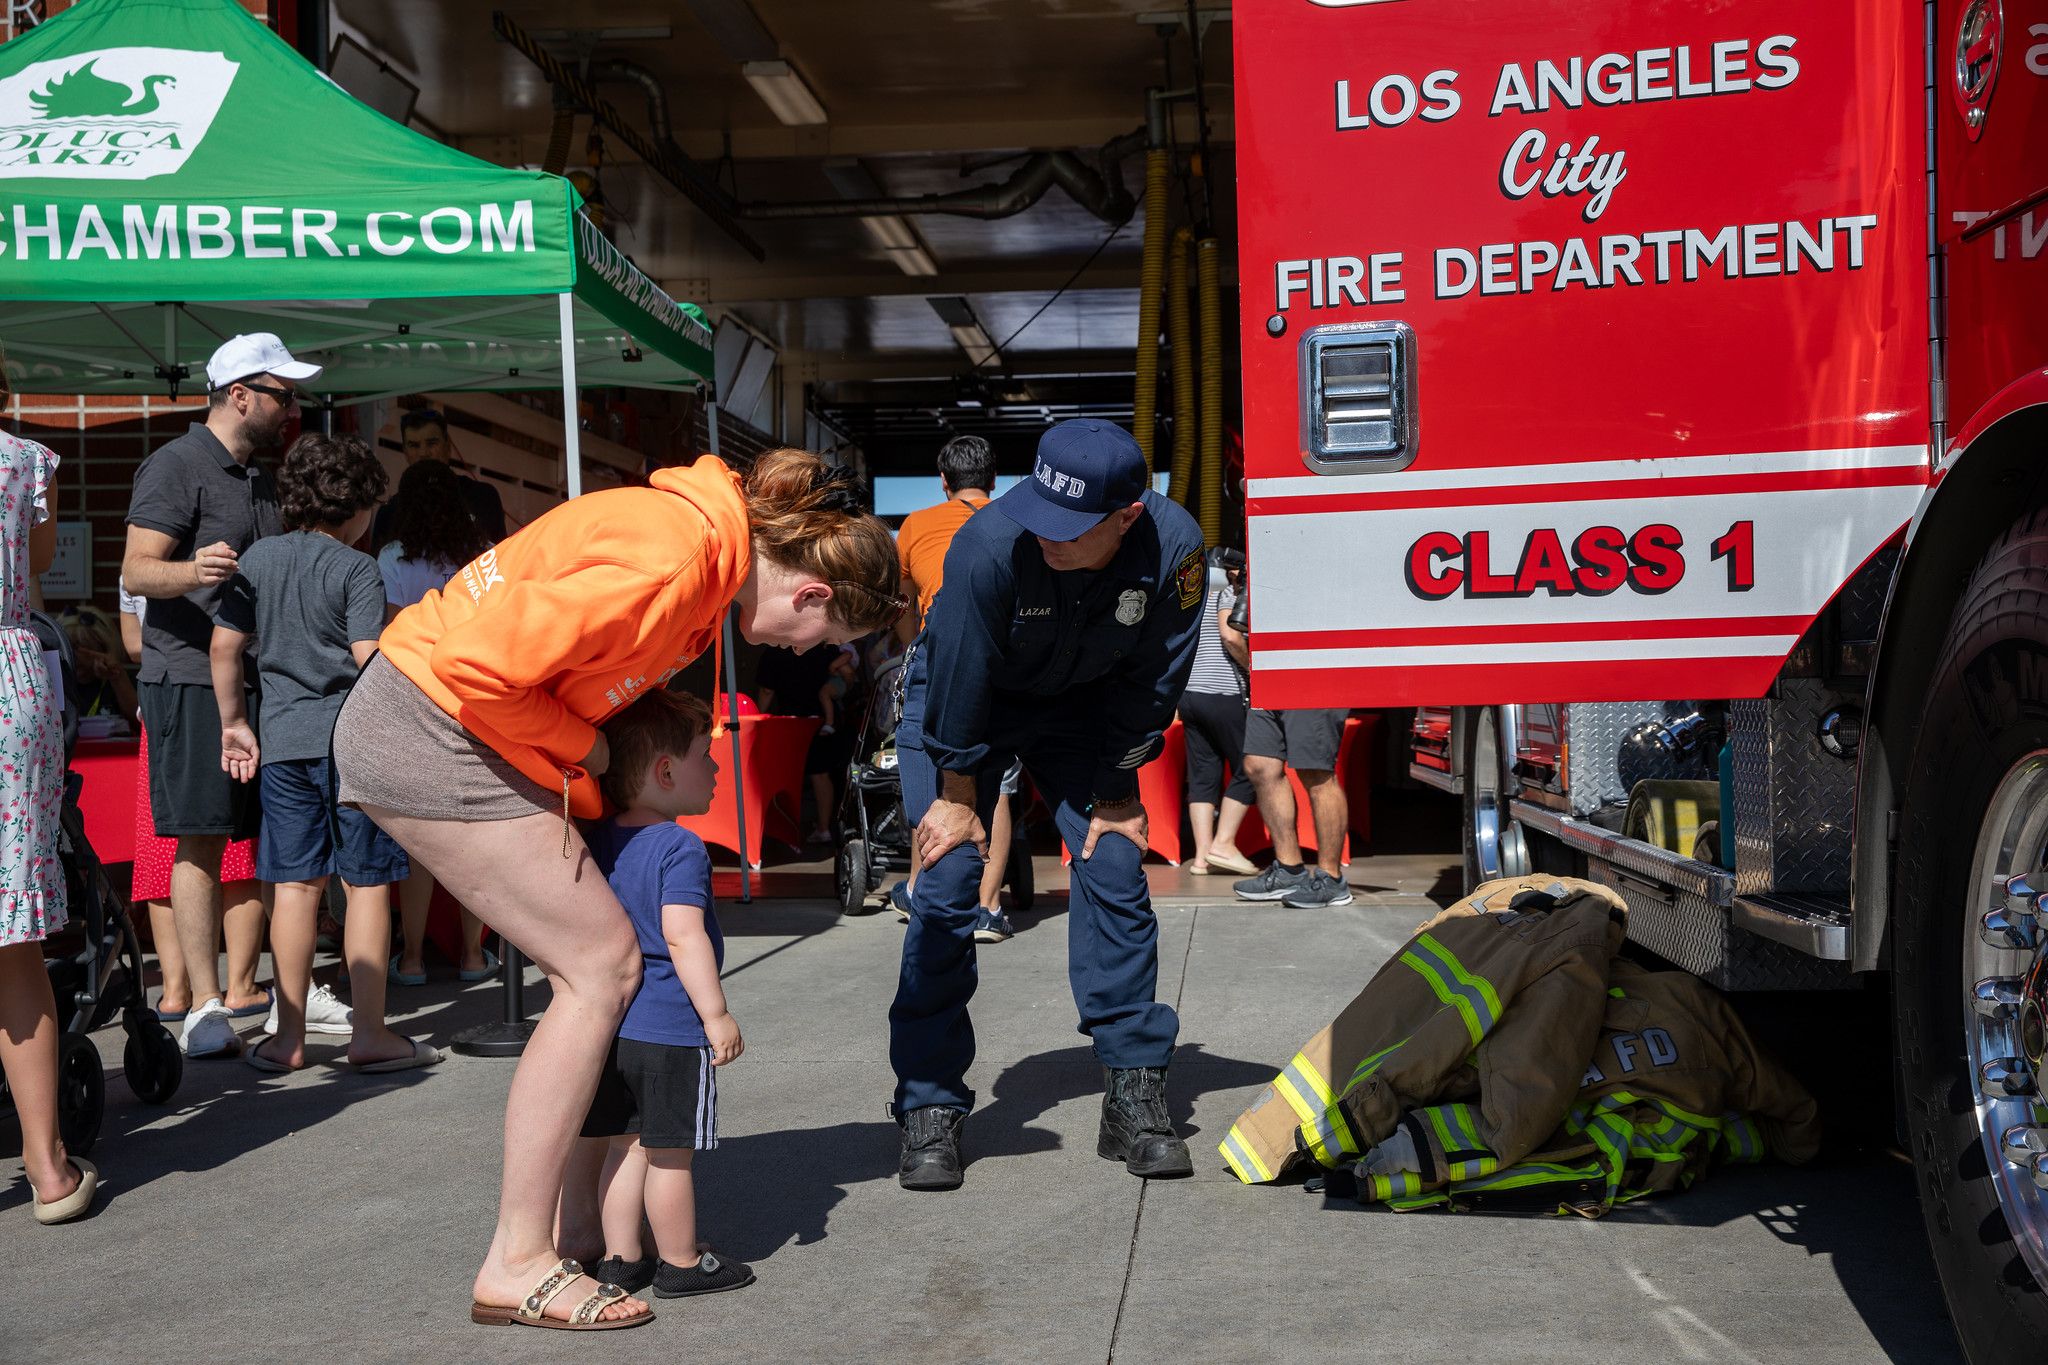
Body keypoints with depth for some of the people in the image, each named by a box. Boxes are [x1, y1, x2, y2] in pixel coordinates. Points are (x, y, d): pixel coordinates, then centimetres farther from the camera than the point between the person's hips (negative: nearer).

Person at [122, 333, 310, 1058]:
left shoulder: (258, 478, 22)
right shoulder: (176, 467, -5)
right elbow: (137, 569, -15)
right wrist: (193, 570, -33)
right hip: (190, 677, -8)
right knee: (202, 841, -10)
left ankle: (241, 992, 15)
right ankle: (204, 1008, -7)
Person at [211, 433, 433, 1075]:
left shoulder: (258, 558, 9)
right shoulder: (357, 569, -7)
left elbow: (224, 645, 10)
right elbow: (369, 660, -15)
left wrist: (234, 722, 19)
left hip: (283, 741, 5)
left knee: (295, 885, 8)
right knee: (367, 883, 2)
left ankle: (289, 1037, 12)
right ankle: (369, 1033, 4)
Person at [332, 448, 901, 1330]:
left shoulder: (709, 538, 7)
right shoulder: (663, 563, -25)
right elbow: (482, 670, -25)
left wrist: (592, 810, 8)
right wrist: (581, 745, -9)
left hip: (453, 729, 10)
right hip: (430, 733, -10)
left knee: (594, 963, 10)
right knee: (603, 964, -8)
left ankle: (564, 1221, 15)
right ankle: (516, 1265, -2)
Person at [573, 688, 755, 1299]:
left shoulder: (597, 843, 9)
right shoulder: (681, 848, -16)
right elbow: (682, 935, -23)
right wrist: (716, 1013, -19)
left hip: (611, 1020, 8)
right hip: (671, 1027, -8)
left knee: (626, 1145, 15)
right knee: (670, 1154, 3)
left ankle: (621, 1258, 21)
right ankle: (680, 1264, 14)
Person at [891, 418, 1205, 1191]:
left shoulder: (1174, 548, -28)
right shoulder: (989, 545, -36)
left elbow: (1149, 684, -13)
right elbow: (959, 680, -23)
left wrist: (1116, 793, -8)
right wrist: (958, 797, -14)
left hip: (1080, 707, 3)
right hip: (963, 703, -2)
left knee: (1115, 872, -8)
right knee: (948, 882, -12)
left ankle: (1133, 1096, 2)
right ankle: (930, 1108, -2)